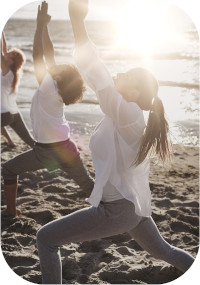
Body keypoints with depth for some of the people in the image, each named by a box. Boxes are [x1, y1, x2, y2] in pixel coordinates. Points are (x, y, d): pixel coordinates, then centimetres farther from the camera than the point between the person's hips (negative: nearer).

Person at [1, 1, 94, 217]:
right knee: (87, 184, 14)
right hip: (66, 147, 6)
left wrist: (40, 25, -15)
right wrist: (44, 27, 8)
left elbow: (37, 56, -18)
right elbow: (49, 54, 7)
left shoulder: (48, 88, -15)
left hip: (47, 151, -6)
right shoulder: (55, 86, 2)